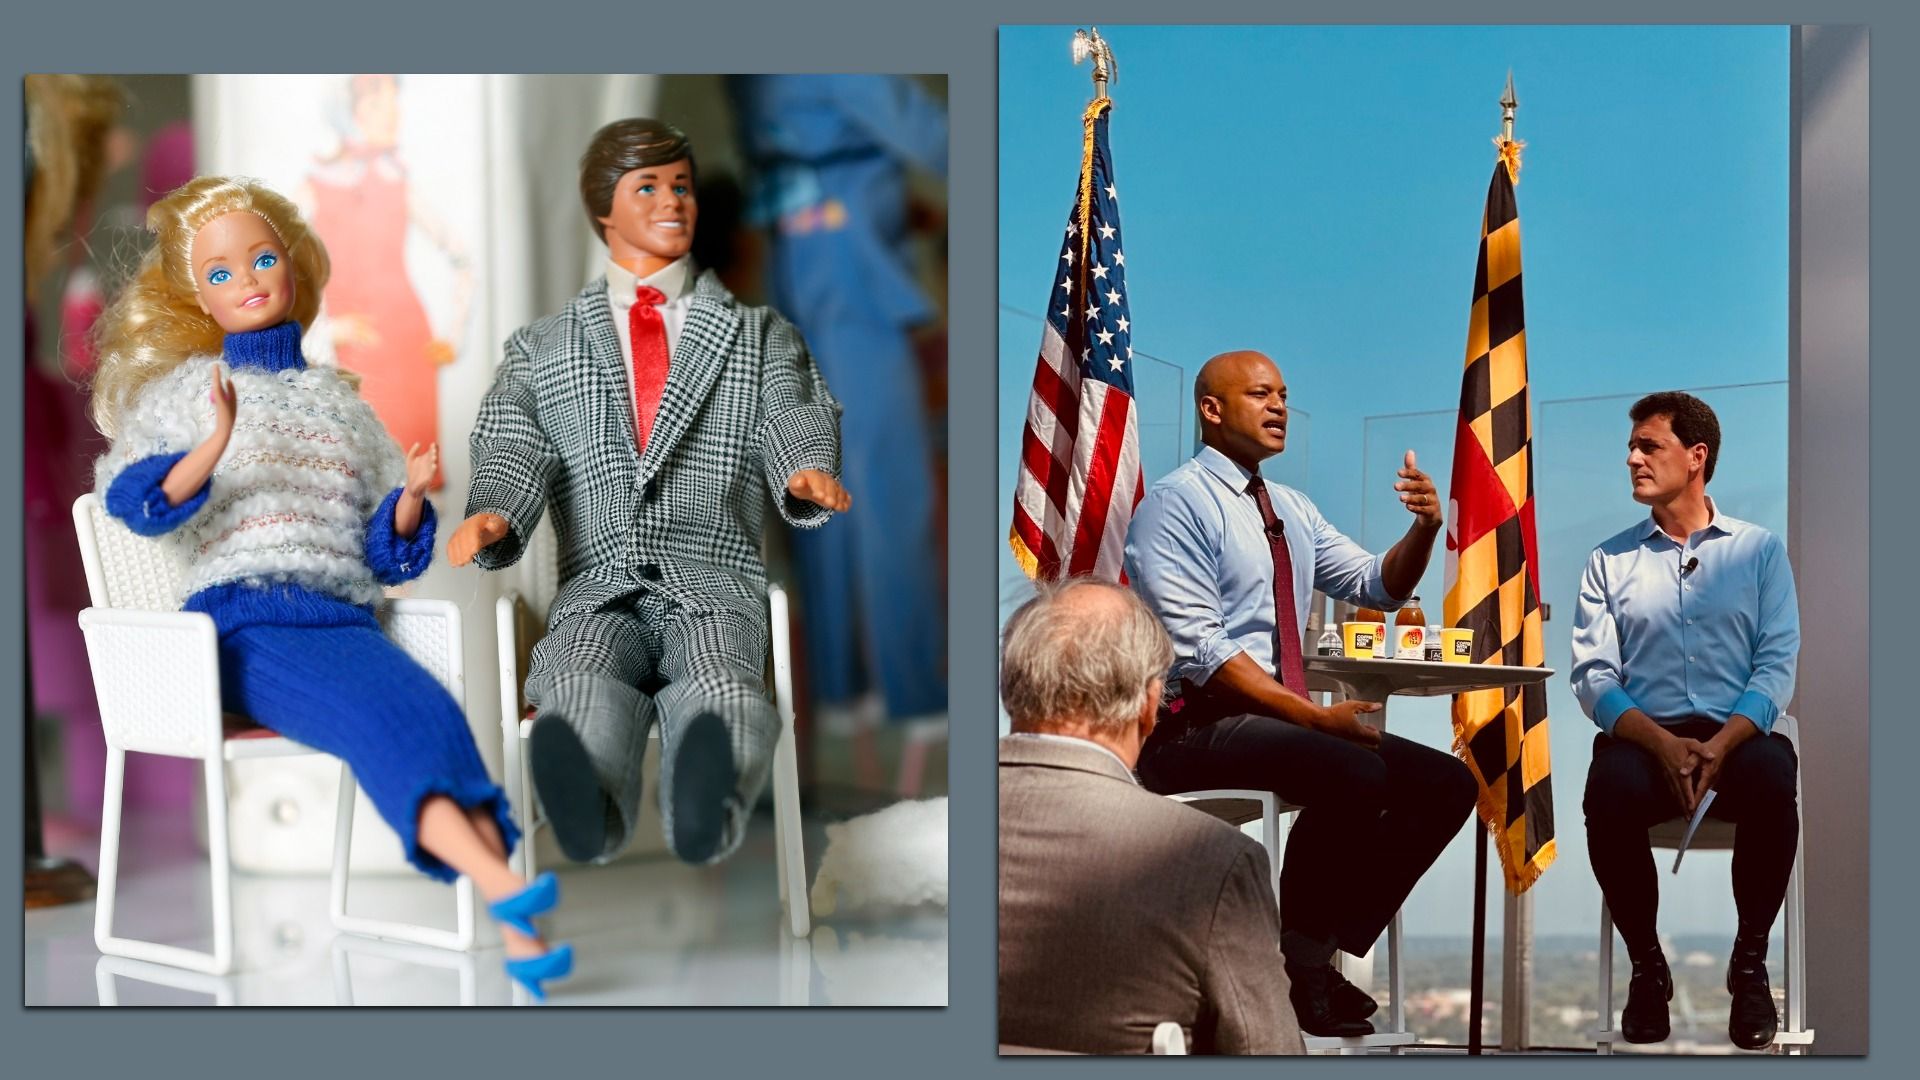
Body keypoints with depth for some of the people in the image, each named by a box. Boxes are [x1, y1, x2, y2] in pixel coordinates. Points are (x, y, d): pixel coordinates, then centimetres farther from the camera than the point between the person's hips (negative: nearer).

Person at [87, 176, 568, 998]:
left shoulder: (336, 398, 23)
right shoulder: (183, 391, 14)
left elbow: (386, 554, 22)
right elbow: (133, 503, -5)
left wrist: (411, 497, 1)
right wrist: (214, 447, -22)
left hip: (344, 616, 3)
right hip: (244, 621, -3)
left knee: (432, 709, -28)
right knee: (376, 715, -32)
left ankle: (515, 933, -41)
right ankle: (498, 880, -48)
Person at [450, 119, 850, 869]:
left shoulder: (759, 334, 25)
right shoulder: (540, 349, 25)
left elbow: (795, 419, 7)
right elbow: (513, 448, 9)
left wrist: (809, 473, -19)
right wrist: (491, 517, -16)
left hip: (715, 583, 0)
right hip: (597, 588, 1)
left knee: (721, 689, -37)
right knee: (582, 690, -36)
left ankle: (707, 807, -62)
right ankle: (588, 807, -61)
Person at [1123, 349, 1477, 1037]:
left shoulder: (1291, 511, 18)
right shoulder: (1175, 503, -8)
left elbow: (1378, 586, 20)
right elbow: (1199, 650, -17)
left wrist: (1423, 528, -2)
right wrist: (1314, 717, -22)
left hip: (1281, 717, 9)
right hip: (1194, 726, -8)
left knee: (1447, 784, -4)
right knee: (1357, 774, -31)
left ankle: (1322, 948, -2)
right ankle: (1297, 962, -12)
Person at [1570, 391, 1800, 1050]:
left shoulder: (1760, 550, 12)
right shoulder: (1609, 563, 14)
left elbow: (1777, 666, 1)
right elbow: (1593, 676, 3)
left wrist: (1721, 745, -18)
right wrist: (1661, 742, -16)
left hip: (1737, 737, 0)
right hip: (1644, 737, 1)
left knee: (1771, 775, -36)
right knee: (1610, 787, -35)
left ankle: (1750, 963, -14)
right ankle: (1646, 967, -12)